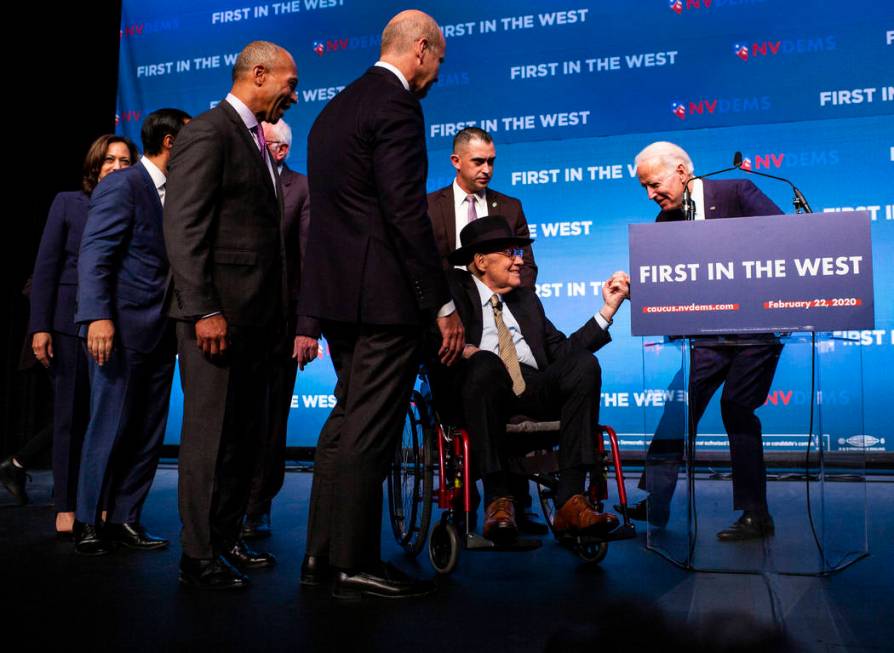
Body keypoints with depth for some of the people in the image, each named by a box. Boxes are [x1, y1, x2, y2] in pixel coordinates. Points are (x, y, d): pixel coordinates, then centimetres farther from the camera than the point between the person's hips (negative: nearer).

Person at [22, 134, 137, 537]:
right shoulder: (69, 203, 4)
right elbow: (45, 267, 2)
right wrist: (40, 327, -5)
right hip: (71, 324, -1)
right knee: (71, 416, 4)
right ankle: (66, 507, 13)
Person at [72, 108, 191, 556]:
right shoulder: (122, 185, -7)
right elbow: (93, 255, -13)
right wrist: (98, 317, -24)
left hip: (160, 332, 8)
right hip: (123, 329, -8)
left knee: (148, 433, 9)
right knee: (111, 427, -2)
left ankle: (125, 519, 18)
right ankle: (88, 522, 11)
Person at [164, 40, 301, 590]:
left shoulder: (256, 140, 20)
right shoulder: (207, 133, -8)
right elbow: (183, 228, -15)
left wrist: (280, 312, 14)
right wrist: (204, 311, -21)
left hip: (256, 315, 9)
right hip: (219, 315, -9)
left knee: (246, 434, 12)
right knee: (210, 435, -2)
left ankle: (227, 539, 23)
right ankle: (199, 556, 7)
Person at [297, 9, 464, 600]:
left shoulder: (335, 108, 18)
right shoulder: (396, 106, -11)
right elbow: (408, 215, -19)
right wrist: (443, 305, -15)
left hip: (338, 290, 10)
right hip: (384, 296, -9)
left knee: (347, 420, 16)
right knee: (371, 430, -3)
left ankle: (322, 554, 22)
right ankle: (356, 567, 6)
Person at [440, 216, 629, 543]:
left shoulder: (526, 299, 30)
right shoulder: (452, 288, 15)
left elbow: (563, 352, 21)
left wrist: (608, 308, 18)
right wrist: (462, 350, -19)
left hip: (535, 390, 5)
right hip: (480, 386, -4)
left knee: (583, 362, -23)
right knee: (485, 361, -36)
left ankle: (570, 501, -30)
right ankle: (498, 501, -36)